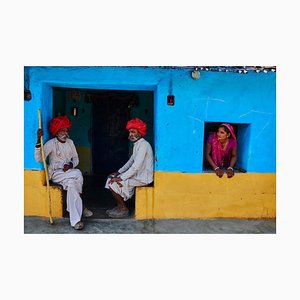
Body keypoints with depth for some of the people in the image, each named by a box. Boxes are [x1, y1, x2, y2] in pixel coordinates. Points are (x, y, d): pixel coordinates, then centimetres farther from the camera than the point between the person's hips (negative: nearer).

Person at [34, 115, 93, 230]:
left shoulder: (70, 142, 10)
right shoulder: (51, 143, -8)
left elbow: (76, 159, 14)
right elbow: (39, 158, -20)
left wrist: (71, 165, -9)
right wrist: (39, 141, -31)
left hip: (69, 172, 4)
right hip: (56, 173, -4)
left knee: (71, 184, -31)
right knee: (78, 173, -31)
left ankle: (75, 219, -24)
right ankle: (80, 207, -20)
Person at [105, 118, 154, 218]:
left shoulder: (143, 145, -20)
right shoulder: (137, 144, 12)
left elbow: (136, 167, -25)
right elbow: (131, 161, 19)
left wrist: (121, 178, -21)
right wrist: (118, 172, 10)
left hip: (143, 177, -10)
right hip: (136, 174, 10)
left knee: (113, 183, -15)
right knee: (110, 178, 8)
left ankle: (123, 209, 1)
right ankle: (119, 206, 13)